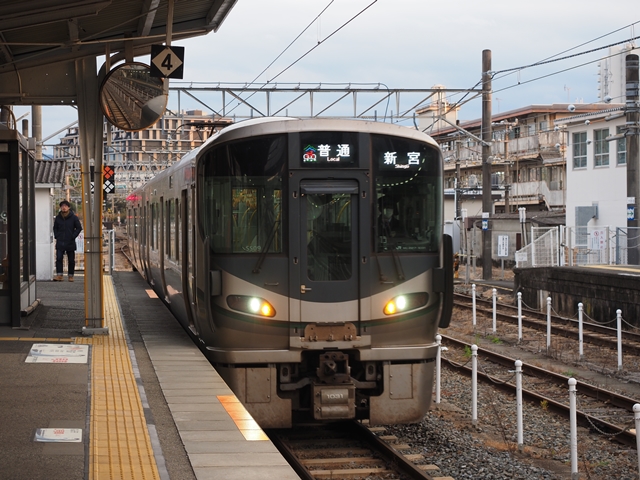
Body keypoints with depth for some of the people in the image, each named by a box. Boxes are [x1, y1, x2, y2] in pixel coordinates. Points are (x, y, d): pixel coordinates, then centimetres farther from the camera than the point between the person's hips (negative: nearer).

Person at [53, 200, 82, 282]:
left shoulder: (73, 217, -3)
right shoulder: (58, 217, 5)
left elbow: (79, 228, 1)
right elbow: (55, 228, 18)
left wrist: (73, 236, -8)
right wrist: (56, 236, 4)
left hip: (70, 243, -1)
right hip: (60, 243, 1)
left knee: (71, 260, 5)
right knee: (58, 258, -10)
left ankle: (70, 275, 15)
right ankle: (59, 275, -10)